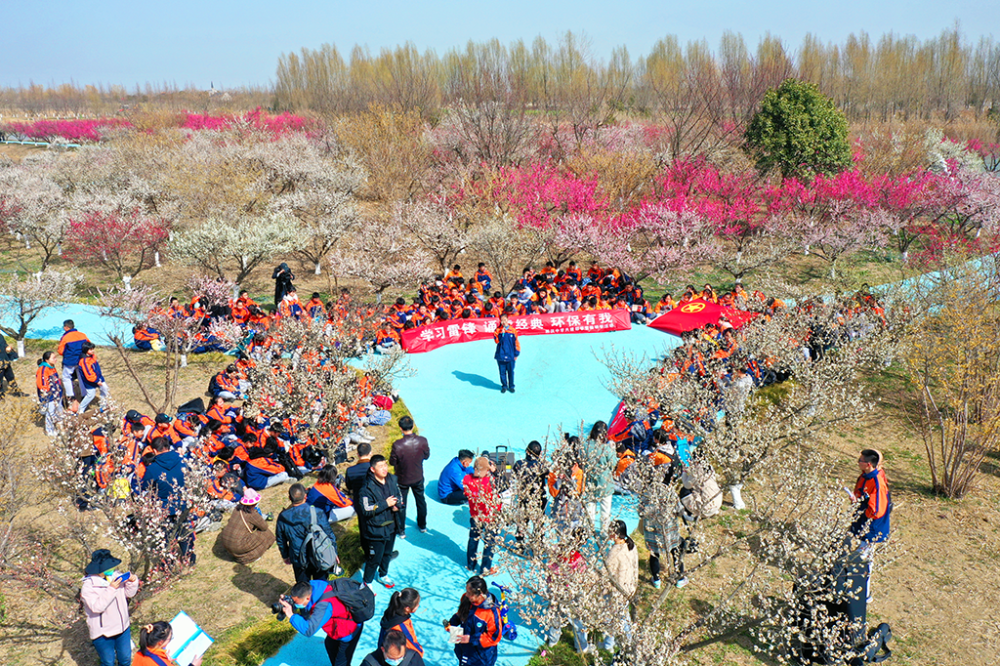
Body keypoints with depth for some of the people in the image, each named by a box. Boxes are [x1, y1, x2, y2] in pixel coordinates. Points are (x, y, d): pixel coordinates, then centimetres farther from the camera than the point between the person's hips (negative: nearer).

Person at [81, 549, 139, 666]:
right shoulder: (88, 586, -19)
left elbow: (129, 594, 5)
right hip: (102, 634, -5)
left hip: (122, 628, 5)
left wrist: (132, 582, -14)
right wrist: (111, 589, -34)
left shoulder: (116, 576, -4)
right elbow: (97, 607, -29)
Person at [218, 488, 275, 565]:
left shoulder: (237, 508, 5)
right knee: (267, 535, 4)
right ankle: (247, 557, 5)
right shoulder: (252, 514, -14)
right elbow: (264, 527, -1)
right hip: (238, 546, -7)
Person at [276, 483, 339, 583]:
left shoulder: (282, 517, -14)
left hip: (298, 561, 1)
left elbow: (281, 541, 2)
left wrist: (285, 556, 20)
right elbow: (329, 534, -9)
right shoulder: (317, 513, -20)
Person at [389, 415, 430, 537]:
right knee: (420, 500, 25)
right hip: (418, 477, 3)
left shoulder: (397, 445, -30)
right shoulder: (422, 441, -22)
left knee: (401, 504, 17)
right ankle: (422, 525, 44)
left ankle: (401, 531, 30)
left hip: (402, 479, -2)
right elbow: (426, 456, -5)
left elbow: (392, 462, -15)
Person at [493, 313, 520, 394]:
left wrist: (516, 354, 4)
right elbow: (497, 341, -11)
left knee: (511, 372, 7)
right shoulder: (498, 330, 0)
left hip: (510, 356, 0)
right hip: (500, 356, 0)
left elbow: (516, 343, 4)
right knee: (502, 372, 7)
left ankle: (511, 386, 21)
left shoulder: (513, 330, -1)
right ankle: (504, 386, 21)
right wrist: (502, 334, -20)